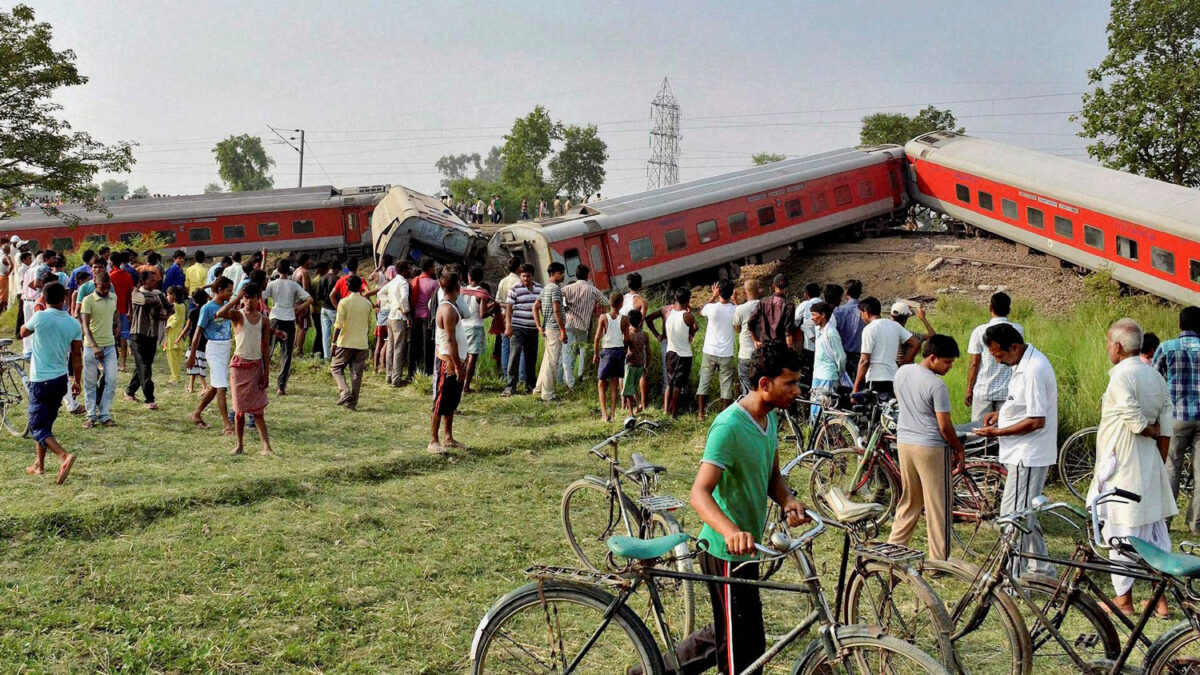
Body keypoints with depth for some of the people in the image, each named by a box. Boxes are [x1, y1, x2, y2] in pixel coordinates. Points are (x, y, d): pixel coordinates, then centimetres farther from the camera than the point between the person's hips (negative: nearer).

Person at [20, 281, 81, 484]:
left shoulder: (40, 317, -14)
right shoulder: (74, 324, -1)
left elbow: (23, 332, 7)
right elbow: (77, 355, 5)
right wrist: (77, 381, 15)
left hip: (41, 381, -6)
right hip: (61, 380, 6)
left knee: (37, 427, -4)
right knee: (45, 423, 21)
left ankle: (64, 456, -26)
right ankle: (39, 465, 29)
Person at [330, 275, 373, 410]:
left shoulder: (344, 302, -7)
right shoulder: (367, 303, 6)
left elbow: (338, 325, -10)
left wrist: (334, 342, -4)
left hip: (346, 343, -3)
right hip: (362, 344, 3)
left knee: (336, 367, 11)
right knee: (357, 373, 6)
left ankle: (344, 392, -10)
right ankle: (352, 403, 5)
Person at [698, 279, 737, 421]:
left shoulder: (712, 307, -12)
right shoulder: (734, 310, -10)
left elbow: (701, 312, 12)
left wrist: (713, 296, 16)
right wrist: (734, 300, 11)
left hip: (710, 352, 0)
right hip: (726, 354, 0)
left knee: (704, 382, 11)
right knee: (726, 385, 8)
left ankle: (700, 413, 13)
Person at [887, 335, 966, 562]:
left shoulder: (902, 372, 3)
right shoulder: (937, 385, -19)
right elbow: (945, 426, -16)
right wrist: (959, 449, -1)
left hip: (904, 442, 7)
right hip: (931, 448, -7)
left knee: (909, 501, 19)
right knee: (938, 506, 3)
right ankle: (939, 560, 7)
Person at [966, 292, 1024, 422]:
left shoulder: (980, 331, -9)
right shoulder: (1018, 330, -2)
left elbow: (974, 364, -8)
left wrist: (969, 390, 1)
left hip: (983, 392, -2)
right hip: (1008, 391, 2)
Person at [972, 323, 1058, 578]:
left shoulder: (1033, 371, -24)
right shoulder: (1025, 362, 9)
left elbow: (1036, 421, -25)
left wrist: (998, 432, -19)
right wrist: (1001, 413, 9)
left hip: (1028, 455, -11)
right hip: (1025, 453, 11)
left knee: (1012, 514, -6)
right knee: (1025, 513, 20)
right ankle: (1041, 568, 33)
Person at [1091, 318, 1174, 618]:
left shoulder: (1122, 377, -17)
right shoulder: (1156, 376, 8)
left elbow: (1136, 423, -23)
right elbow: (1166, 430, 10)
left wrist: (1150, 431, -1)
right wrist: (1160, 465, 16)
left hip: (1122, 468, -8)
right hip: (1150, 469, 8)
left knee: (1120, 532, 2)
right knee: (1154, 531, 13)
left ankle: (1123, 599, 10)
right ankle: (1160, 598, 19)